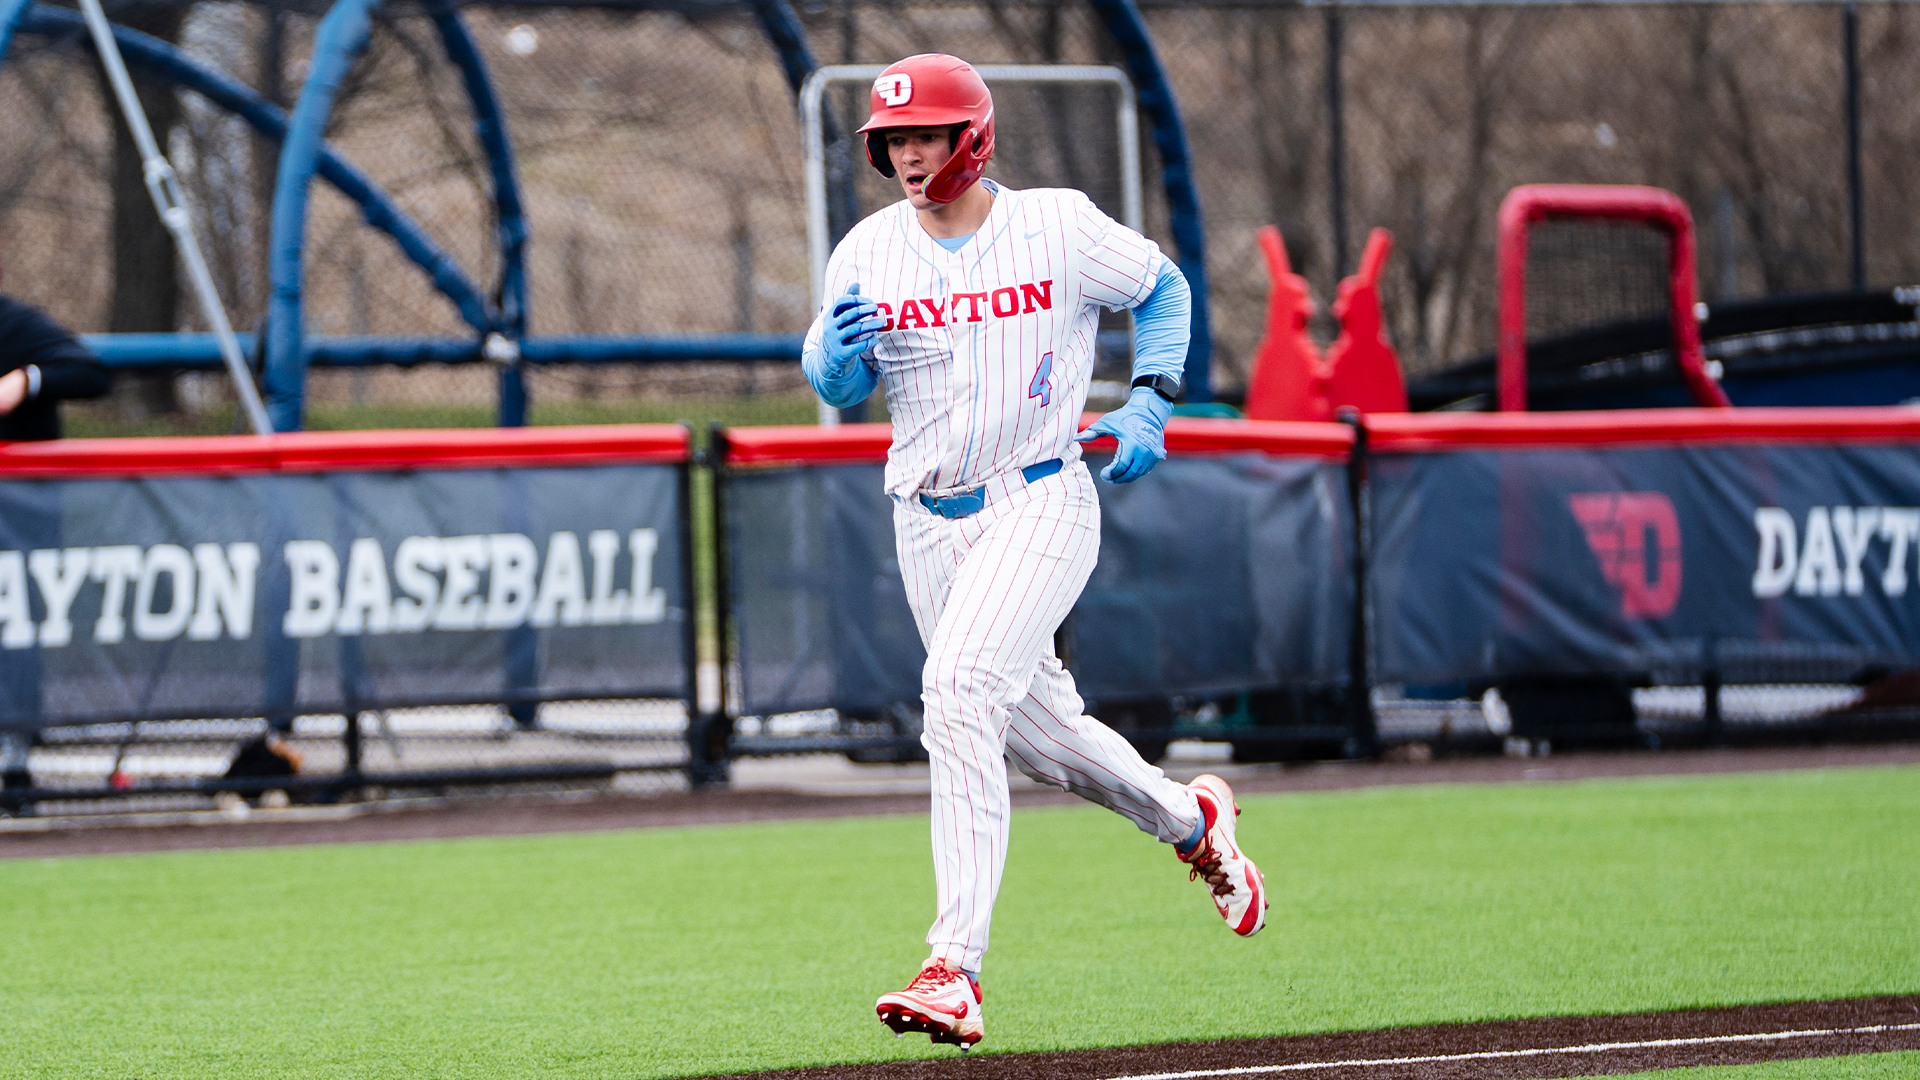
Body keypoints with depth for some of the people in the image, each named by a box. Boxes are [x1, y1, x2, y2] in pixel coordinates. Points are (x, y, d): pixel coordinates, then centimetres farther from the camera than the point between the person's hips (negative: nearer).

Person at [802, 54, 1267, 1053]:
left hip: (1039, 504, -5)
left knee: (960, 692, -25)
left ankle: (955, 970, -29)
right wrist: (839, 347, -24)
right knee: (1032, 727, 14)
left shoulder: (1060, 228, -4)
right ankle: (1189, 820, 44)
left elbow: (1162, 288, 11)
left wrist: (1150, 402, -3)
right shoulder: (870, 252, 2)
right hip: (928, 519, 5)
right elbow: (833, 386, 0)